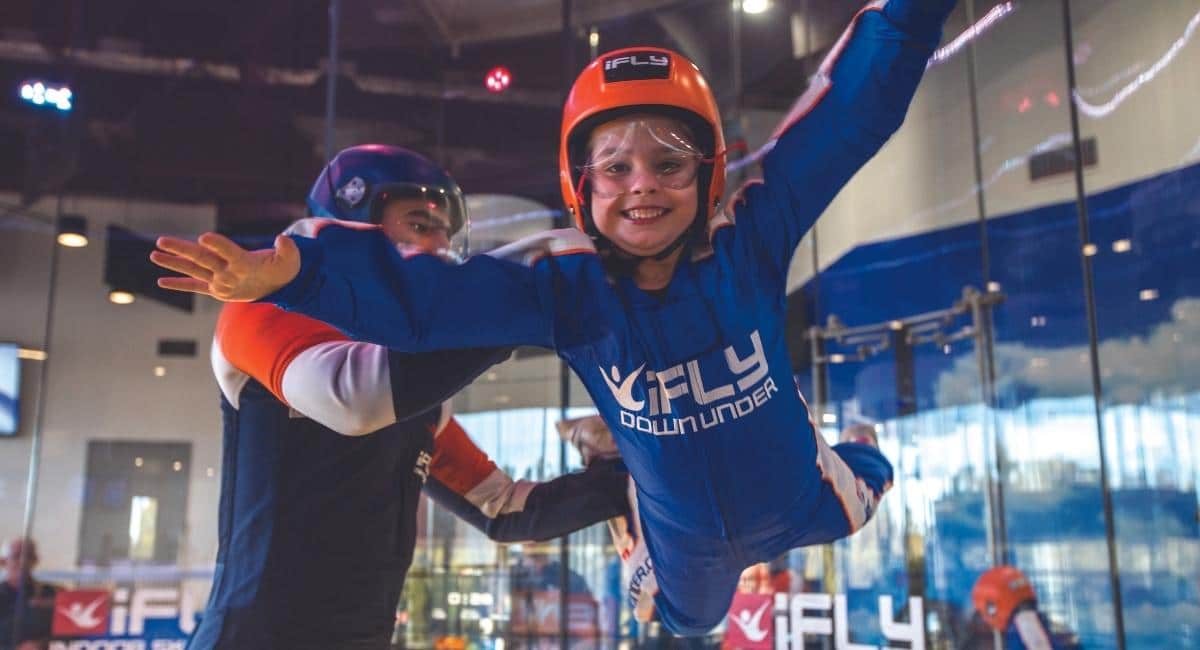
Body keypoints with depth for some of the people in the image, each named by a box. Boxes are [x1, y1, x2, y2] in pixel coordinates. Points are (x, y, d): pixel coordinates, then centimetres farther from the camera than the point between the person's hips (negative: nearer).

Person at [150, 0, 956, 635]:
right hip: (683, 530, 1)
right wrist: (287, 269, -52)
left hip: (796, 500, 0)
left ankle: (848, 458, 68)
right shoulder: (563, 287, -30)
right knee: (687, 618, 33)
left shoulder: (752, 239, -31)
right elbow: (422, 298, -39)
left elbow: (857, 108, -35)